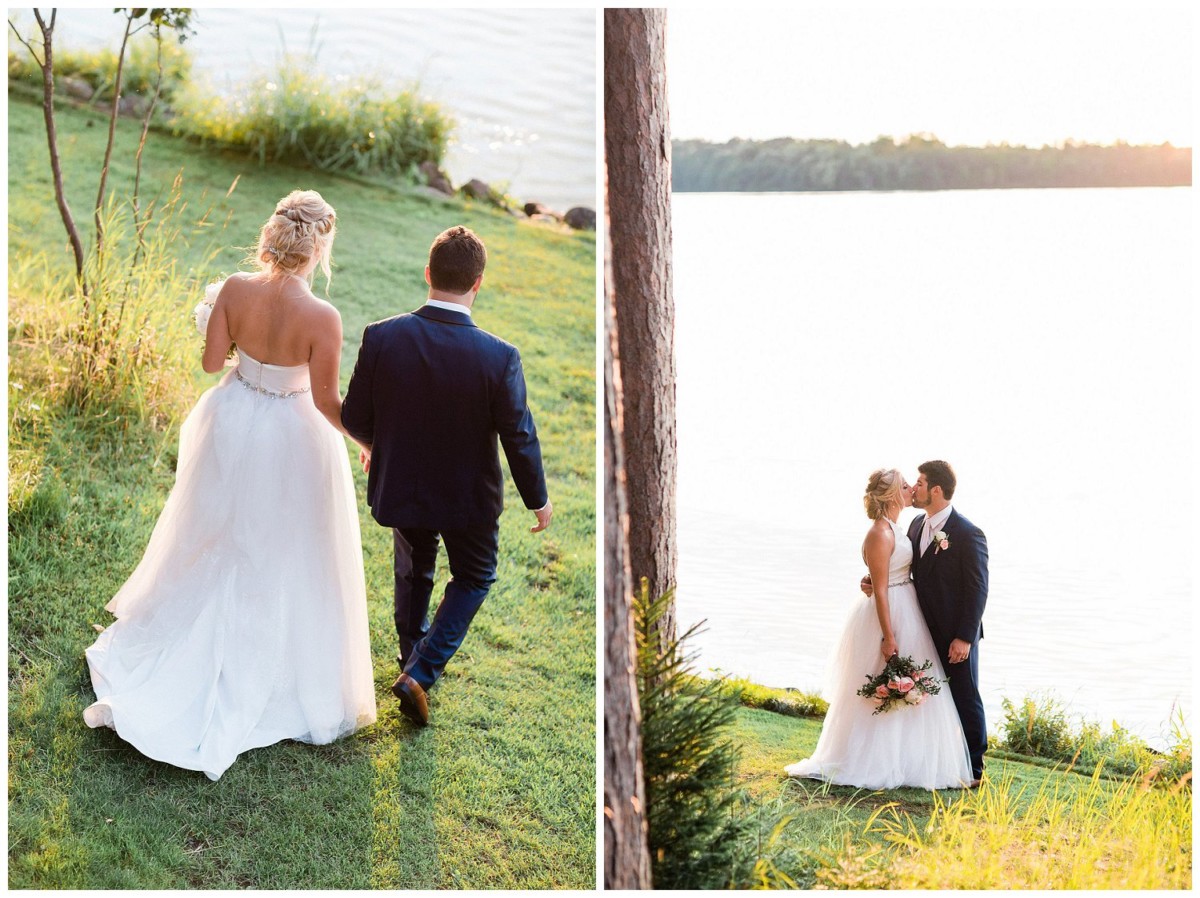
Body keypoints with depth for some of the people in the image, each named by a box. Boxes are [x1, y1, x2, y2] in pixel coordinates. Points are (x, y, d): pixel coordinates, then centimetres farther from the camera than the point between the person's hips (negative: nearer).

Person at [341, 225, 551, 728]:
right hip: (469, 497, -2)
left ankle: (413, 660, 47)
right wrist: (538, 498, 3)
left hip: (400, 487, 2)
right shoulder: (499, 357, -25)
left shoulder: (382, 337, -20)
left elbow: (354, 418, -9)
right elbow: (519, 437, -15)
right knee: (474, 577, 23)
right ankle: (420, 674, 10)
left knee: (412, 572, 28)